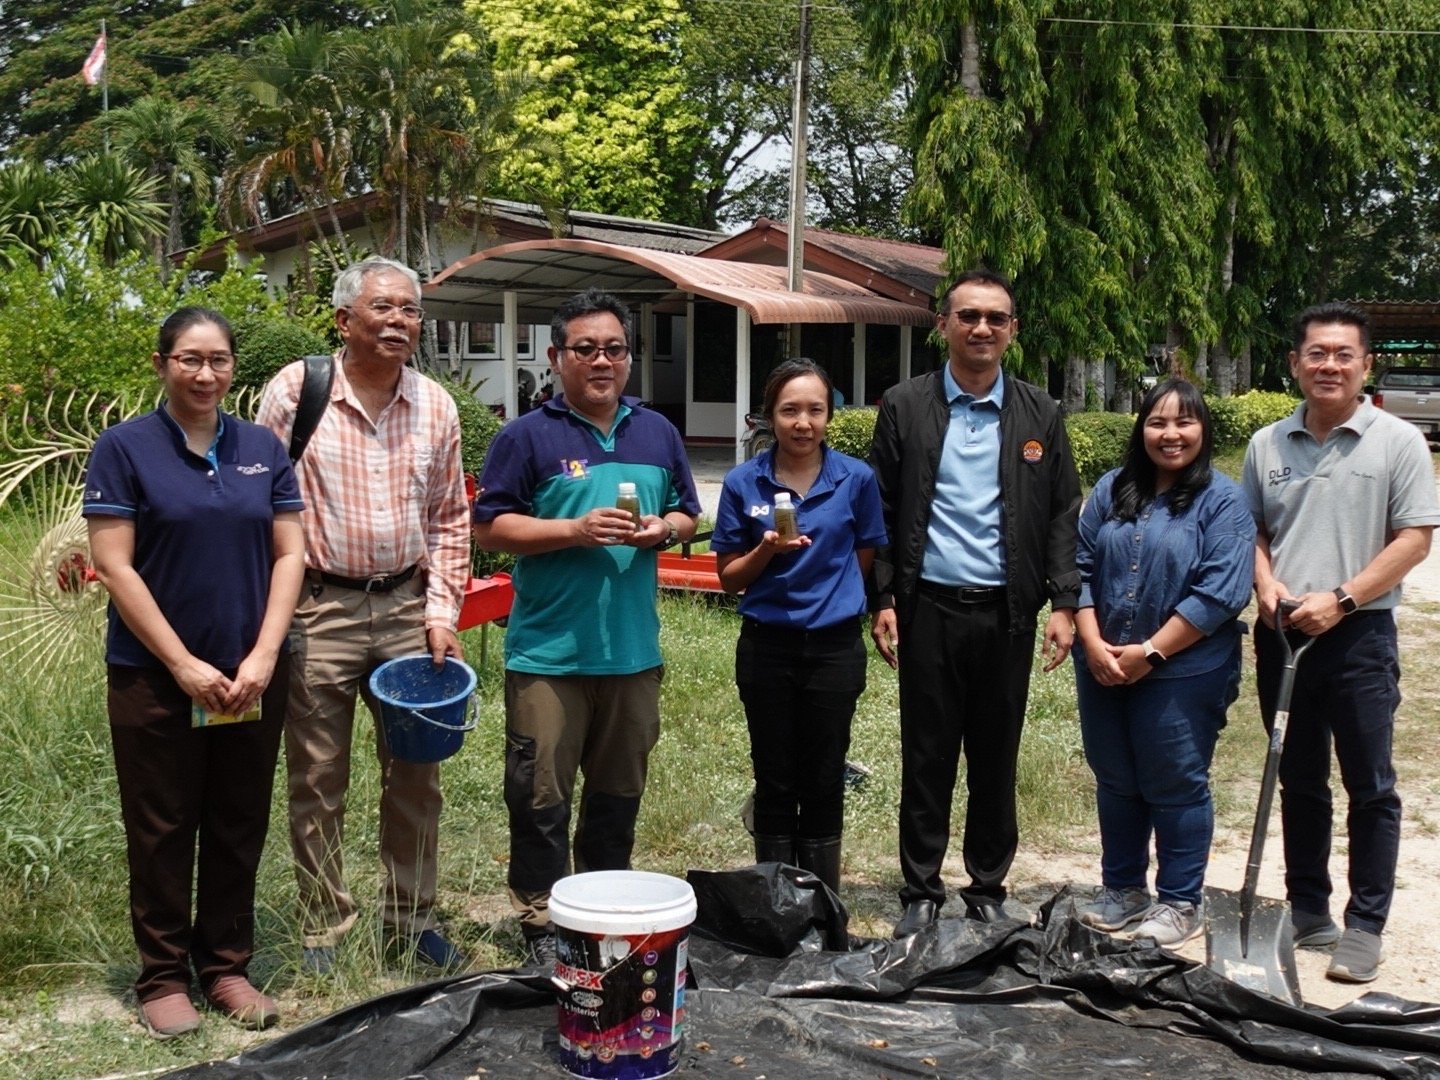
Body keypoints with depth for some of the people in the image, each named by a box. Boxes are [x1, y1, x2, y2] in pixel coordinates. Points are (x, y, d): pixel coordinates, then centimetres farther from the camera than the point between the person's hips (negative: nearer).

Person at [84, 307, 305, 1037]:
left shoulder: (263, 448, 5)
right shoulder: (124, 447, -5)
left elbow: (289, 555, 3)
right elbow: (114, 567, -10)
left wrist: (263, 656, -8)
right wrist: (184, 664, -14)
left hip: (252, 676, 3)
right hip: (154, 676, -3)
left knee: (239, 826, 10)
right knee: (163, 828, 7)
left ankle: (227, 965, 25)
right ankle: (163, 975, 21)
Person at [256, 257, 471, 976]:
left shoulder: (435, 406, 5)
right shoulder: (294, 391, -6)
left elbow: (449, 519, 11)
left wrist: (441, 610, 3)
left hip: (408, 606, 4)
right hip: (319, 609, -3)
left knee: (415, 775, 11)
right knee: (317, 781, 6)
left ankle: (412, 919, 27)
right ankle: (322, 930, 20)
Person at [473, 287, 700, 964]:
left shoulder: (657, 433, 12)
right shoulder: (528, 437, -3)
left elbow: (687, 514, 18)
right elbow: (490, 526, -7)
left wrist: (664, 528, -5)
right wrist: (576, 530, -17)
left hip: (634, 649, 5)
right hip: (548, 651, -4)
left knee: (620, 791, 15)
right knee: (541, 796, 1)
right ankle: (539, 922, 14)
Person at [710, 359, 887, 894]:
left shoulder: (856, 479, -3)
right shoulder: (743, 483, -3)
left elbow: (864, 563, 9)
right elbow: (729, 577, -1)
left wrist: (828, 601, 2)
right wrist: (767, 550, -17)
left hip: (835, 646, 0)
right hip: (766, 646, 0)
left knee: (823, 785, 9)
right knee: (774, 785, 10)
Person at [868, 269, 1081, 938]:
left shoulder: (1039, 415, 7)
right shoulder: (904, 407, 3)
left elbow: (1063, 515, 7)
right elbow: (881, 512, 3)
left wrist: (1063, 603, -1)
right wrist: (882, 599, -4)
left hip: (1007, 612, 1)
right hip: (929, 610, -1)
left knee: (996, 759, 10)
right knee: (926, 758, 5)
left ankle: (988, 890, 24)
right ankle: (921, 893, 18)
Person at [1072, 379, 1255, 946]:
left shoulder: (1223, 500, -6)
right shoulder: (1112, 490, 7)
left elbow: (1219, 593, -14)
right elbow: (1081, 567, 4)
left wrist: (1150, 653, -16)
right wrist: (1093, 643, -9)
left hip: (1182, 673, -4)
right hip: (1102, 669, 5)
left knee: (1176, 787, 5)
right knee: (1114, 782, 15)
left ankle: (1181, 901, 21)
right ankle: (1122, 888, 31)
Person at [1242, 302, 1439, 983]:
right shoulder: (1267, 445, 7)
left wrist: (1339, 600, -16)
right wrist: (1265, 583, -6)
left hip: (1359, 636, -4)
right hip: (1282, 634, 4)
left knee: (1369, 786, 4)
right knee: (1299, 782, 14)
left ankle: (1365, 925, 14)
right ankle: (1306, 909, 26)